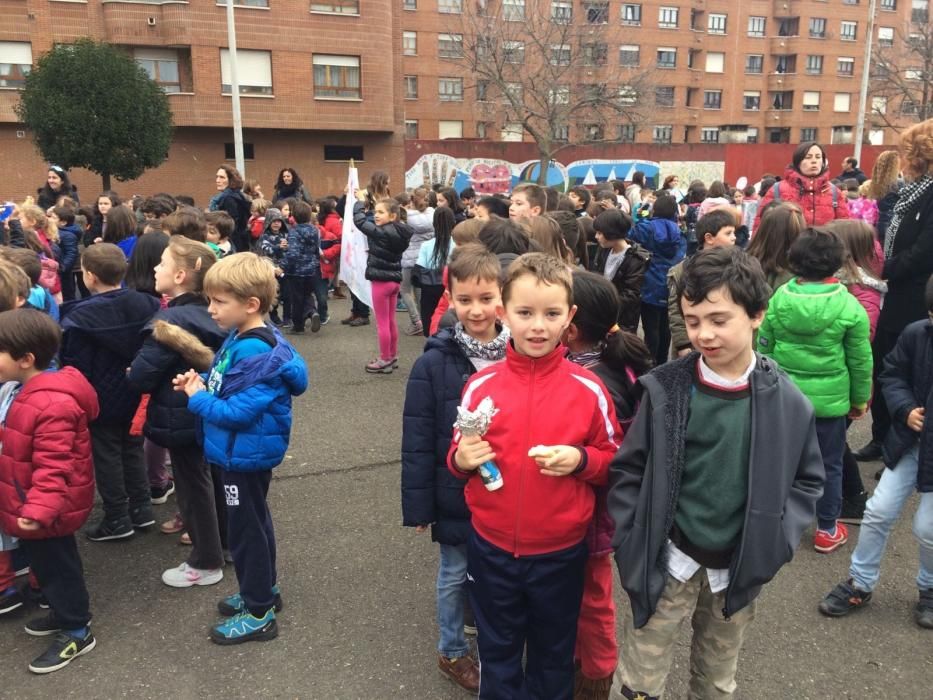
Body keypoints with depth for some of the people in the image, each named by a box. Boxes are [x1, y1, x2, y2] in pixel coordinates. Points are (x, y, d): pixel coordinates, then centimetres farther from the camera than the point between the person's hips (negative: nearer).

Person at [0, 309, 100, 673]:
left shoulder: (52, 404, -31)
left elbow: (53, 467, -31)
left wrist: (38, 509, -35)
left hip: (45, 510, -10)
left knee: (56, 567, 6)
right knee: (45, 564, 25)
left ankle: (77, 631, 22)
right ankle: (64, 613, 44)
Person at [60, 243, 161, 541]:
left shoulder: (80, 316, -20)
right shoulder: (146, 304, -5)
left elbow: (73, 364, -13)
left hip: (101, 399, -5)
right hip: (136, 395, 5)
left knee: (107, 456, 7)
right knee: (133, 450, 18)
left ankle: (117, 519, 15)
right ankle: (141, 509, 26)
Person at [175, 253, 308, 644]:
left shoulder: (257, 354, -28)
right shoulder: (241, 338, 3)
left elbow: (238, 411, -30)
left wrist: (198, 399, -15)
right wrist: (201, 383, -4)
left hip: (246, 453, -10)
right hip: (242, 451, 10)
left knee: (245, 526, 4)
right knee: (253, 521, 23)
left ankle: (259, 613, 20)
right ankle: (264, 588, 41)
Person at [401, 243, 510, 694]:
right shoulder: (434, 363, -15)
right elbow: (417, 442, -12)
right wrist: (418, 505, -10)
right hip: (456, 496, -2)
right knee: (456, 575, 16)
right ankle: (452, 651, 39)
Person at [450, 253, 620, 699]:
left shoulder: (588, 389, -12)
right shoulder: (480, 386, -8)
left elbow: (616, 462, 0)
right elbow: (458, 459, 5)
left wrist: (581, 460, -20)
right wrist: (462, 458, -17)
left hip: (561, 551, -1)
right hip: (491, 548, 1)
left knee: (553, 658, 22)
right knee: (498, 655, 21)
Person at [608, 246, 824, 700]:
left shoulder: (786, 401, -10)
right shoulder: (665, 388, -13)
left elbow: (807, 479, 3)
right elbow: (628, 467, -5)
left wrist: (776, 541, -8)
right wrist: (632, 540, -9)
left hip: (739, 570, 2)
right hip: (668, 562, -1)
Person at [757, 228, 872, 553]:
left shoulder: (778, 299, -8)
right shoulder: (849, 306, -12)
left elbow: (763, 349, 1)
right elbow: (860, 360, -4)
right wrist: (860, 398, 11)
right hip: (829, 398, -2)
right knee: (829, 464, 14)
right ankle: (827, 530, 27)